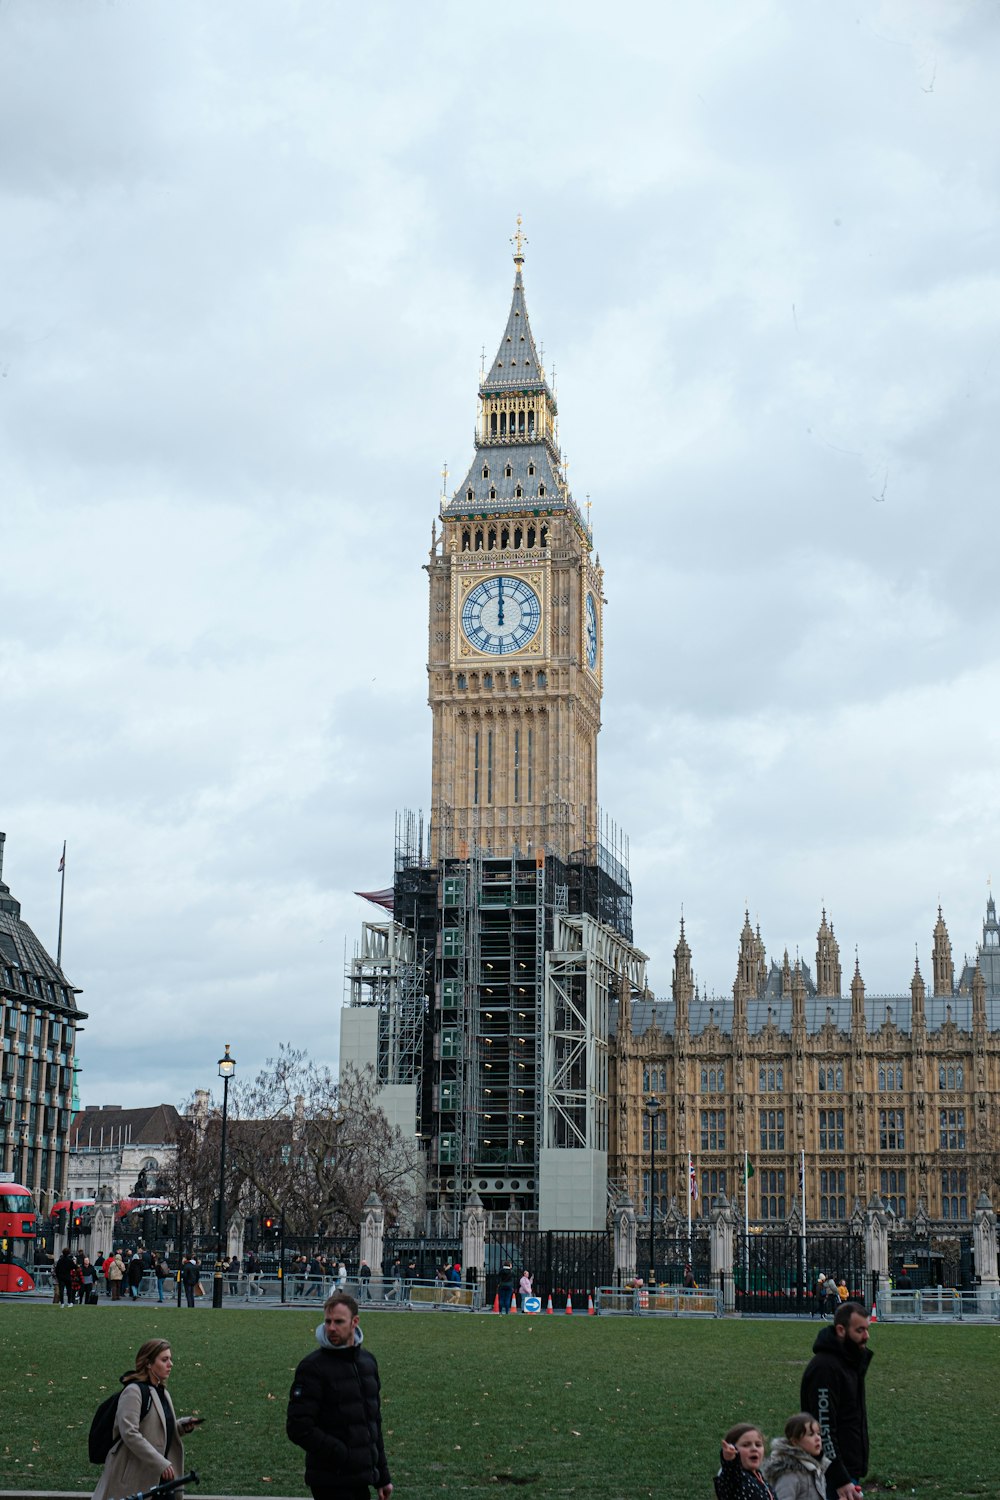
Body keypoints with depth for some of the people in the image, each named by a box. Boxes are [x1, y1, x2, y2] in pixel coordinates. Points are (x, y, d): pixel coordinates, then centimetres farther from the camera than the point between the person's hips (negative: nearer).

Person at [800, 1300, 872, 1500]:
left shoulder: (850, 1362, 11)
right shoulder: (824, 1367, -20)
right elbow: (823, 1428, -22)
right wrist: (841, 1481, -23)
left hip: (849, 1467, 9)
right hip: (835, 1475, -9)